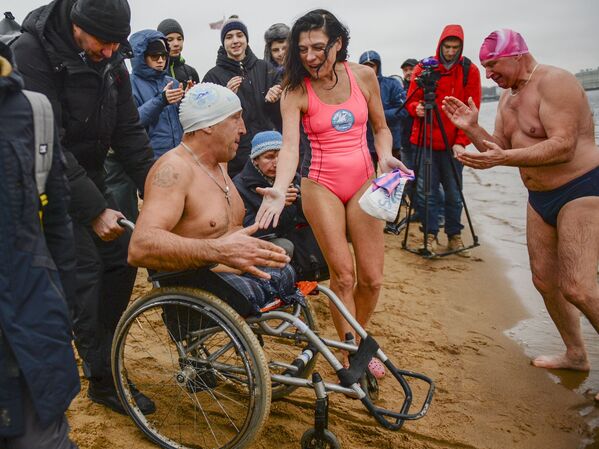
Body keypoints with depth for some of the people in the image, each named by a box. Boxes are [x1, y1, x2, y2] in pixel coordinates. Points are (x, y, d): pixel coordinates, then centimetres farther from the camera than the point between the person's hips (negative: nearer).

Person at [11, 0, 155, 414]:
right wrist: (94, 209, -26)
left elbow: (129, 131, 1)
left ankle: (101, 349, 24)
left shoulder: (112, 59, -1)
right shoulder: (32, 51, -21)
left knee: (122, 260, 4)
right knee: (84, 272, -10)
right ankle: (104, 379, 3)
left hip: (91, 176, 7)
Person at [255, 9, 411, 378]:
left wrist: (385, 155, -11)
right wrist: (280, 190, -37)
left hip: (363, 180, 2)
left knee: (372, 277, 3)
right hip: (321, 185, -2)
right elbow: (290, 146, -20)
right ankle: (350, 353, 19)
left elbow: (381, 128, 10)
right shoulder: (296, 91, -8)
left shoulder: (364, 76, -1)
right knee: (343, 275, -2)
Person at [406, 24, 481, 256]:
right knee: (428, 190, -1)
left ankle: (454, 236, 16)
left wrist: (461, 141, -10)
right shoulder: (423, 68, 2)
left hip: (453, 143, 0)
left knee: (454, 192, 5)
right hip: (426, 141, 0)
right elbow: (411, 100, 6)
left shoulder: (470, 71, 3)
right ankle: (431, 235, 9)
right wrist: (417, 109, -19)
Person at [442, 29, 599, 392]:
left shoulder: (554, 82, -17)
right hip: (540, 197, 9)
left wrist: (502, 158, -36)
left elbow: (564, 145, -28)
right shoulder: (509, 97, 11)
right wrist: (473, 129, -6)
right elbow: (499, 148, 11)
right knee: (544, 279, 12)